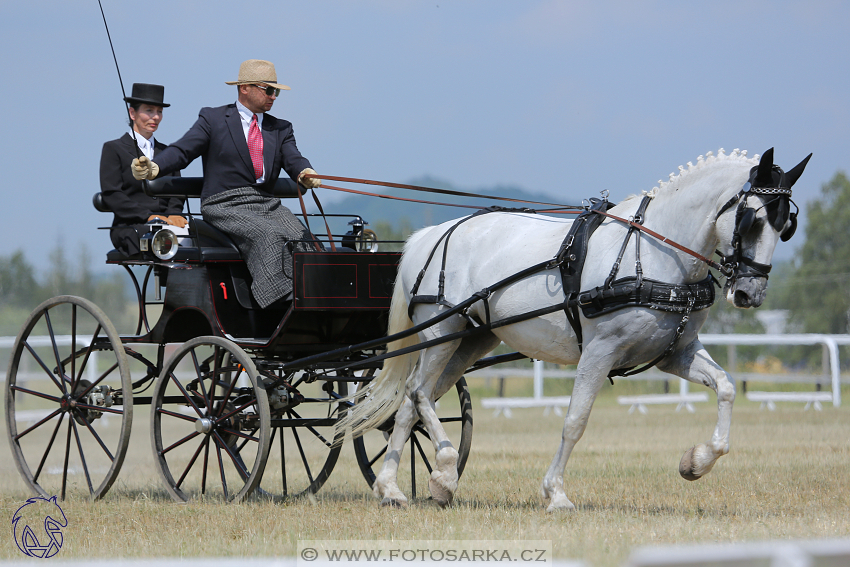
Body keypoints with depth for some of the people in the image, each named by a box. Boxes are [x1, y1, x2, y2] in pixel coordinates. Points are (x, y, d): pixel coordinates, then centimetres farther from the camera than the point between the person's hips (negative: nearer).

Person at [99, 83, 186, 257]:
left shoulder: (166, 152, 25)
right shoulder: (113, 149, 8)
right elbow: (111, 194, -3)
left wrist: (174, 214, -5)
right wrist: (147, 216, -14)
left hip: (167, 220, 4)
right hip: (130, 227, -4)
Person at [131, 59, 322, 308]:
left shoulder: (280, 129, 21)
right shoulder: (213, 119, 8)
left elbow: (293, 159, 4)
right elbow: (182, 151, -2)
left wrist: (305, 173, -23)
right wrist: (152, 168, -24)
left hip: (267, 204, 5)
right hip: (225, 206, -5)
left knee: (302, 239, -26)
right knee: (268, 236, -34)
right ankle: (285, 303, -44)